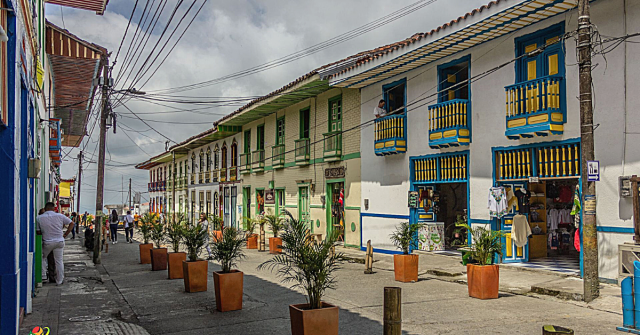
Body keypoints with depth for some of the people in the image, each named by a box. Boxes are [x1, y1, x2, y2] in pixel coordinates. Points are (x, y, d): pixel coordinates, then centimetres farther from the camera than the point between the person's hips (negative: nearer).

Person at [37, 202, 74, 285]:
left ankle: (43, 274, 19)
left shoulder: (39, 218, -3)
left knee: (43, 257, 25)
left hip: (47, 242, -1)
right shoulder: (60, 216, -1)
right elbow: (71, 223, 5)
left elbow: (38, 231, -1)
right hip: (59, 241, 1)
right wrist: (65, 235, 9)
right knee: (59, 261, 8)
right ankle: (59, 281, 14)